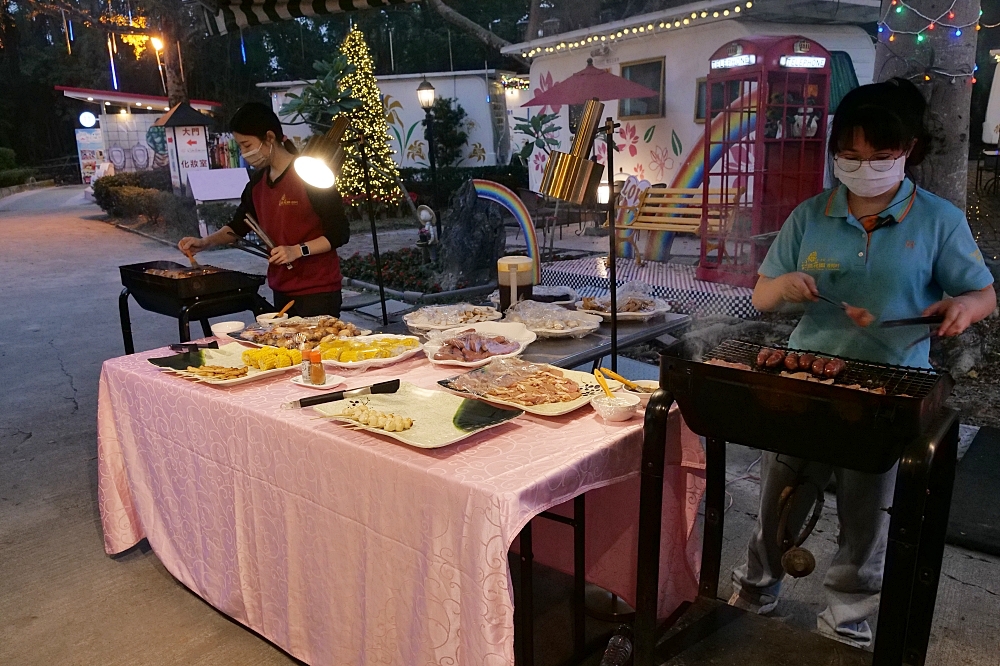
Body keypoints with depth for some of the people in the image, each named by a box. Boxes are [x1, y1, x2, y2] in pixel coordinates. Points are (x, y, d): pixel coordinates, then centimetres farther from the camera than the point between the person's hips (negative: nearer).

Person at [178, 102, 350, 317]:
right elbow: (239, 225, 21)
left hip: (318, 291, -7)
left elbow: (340, 233, -13)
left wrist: (298, 251, -22)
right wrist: (205, 242, 6)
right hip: (281, 290, 7)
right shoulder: (257, 181, 8)